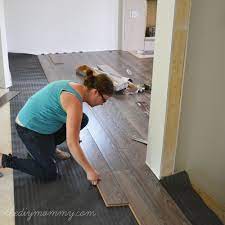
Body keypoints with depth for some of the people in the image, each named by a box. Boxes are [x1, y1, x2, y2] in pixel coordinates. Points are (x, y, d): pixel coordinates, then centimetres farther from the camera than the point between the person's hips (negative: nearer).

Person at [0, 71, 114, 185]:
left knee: (83, 119, 6)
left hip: (42, 123, 9)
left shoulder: (77, 87, 1)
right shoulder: (75, 101, -28)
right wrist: (90, 170, -21)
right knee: (50, 174, -5)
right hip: (30, 128, -9)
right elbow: (72, 144, -29)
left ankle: (48, 146, 15)